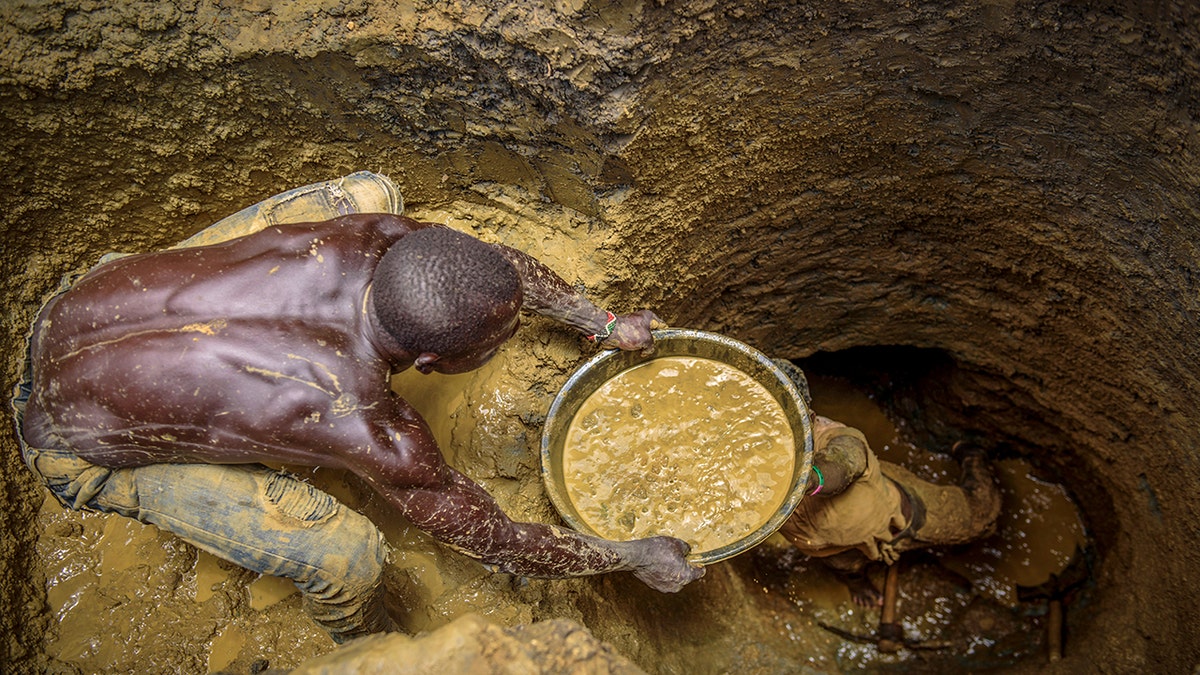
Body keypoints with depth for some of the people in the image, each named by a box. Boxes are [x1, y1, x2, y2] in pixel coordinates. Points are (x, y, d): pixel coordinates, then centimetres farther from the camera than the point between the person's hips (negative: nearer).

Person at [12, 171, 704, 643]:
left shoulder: (376, 235, -23)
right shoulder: (372, 432, -35)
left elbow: (503, 264, -2)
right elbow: (495, 539, -20)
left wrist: (604, 324, 6)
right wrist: (636, 557, -8)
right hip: (80, 445, -6)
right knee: (349, 556, -21)